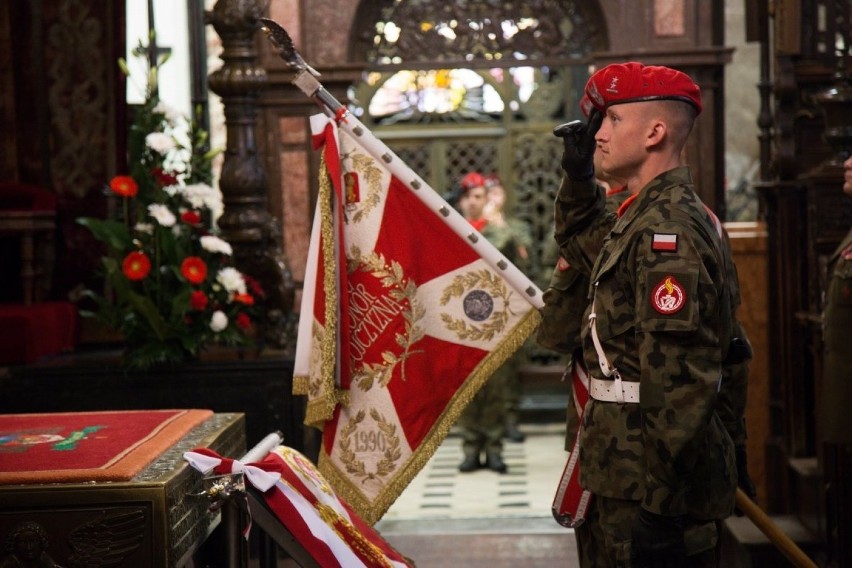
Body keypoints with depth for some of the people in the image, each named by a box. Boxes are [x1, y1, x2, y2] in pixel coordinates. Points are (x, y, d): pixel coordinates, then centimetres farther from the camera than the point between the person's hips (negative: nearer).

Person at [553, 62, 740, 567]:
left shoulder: (668, 228, -20)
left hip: (647, 486, -10)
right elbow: (583, 247, 36)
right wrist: (578, 174, 19)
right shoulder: (645, 217, 12)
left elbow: (680, 379, -26)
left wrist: (661, 502, -25)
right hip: (624, 475, 10)